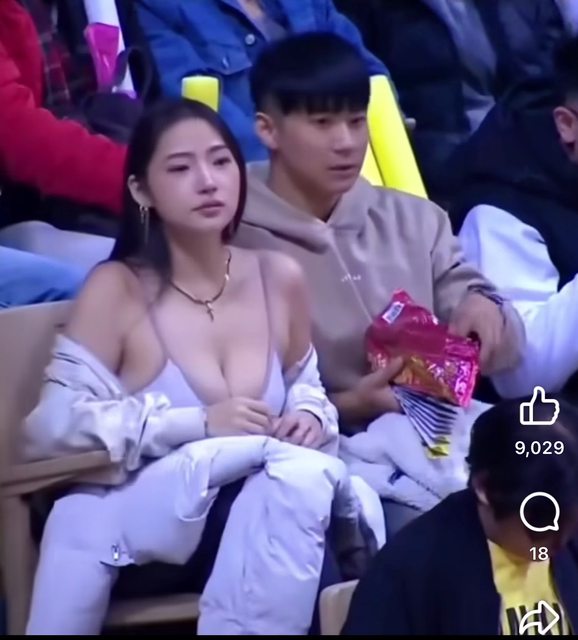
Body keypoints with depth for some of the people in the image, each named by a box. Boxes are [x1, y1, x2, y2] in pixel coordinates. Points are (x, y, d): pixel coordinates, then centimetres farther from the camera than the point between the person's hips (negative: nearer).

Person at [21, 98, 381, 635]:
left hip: (267, 525, 4)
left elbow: (306, 389, 21)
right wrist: (197, 424, -18)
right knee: (291, 468, -32)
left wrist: (309, 417, -5)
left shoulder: (280, 278, 9)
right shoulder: (116, 289, -5)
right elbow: (54, 424, -12)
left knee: (300, 475, -32)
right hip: (137, 523, -4)